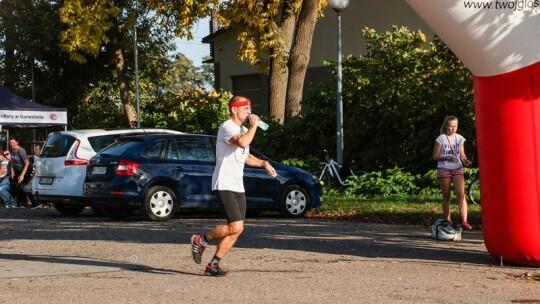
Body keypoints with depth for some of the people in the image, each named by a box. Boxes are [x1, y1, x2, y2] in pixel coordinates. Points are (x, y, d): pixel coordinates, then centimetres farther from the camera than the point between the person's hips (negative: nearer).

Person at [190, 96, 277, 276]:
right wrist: (254, 125, -19)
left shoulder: (243, 130, 19)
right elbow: (242, 143, -32)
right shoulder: (227, 127, -12)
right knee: (236, 226, -17)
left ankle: (213, 264, 11)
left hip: (238, 187, 10)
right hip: (224, 185, -9)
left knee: (237, 230, 4)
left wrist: (263, 163, 19)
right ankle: (201, 241, 4)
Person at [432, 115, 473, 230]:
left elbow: (462, 155, 14)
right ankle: (447, 220, 15)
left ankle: (464, 221, -20)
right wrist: (447, 158, -20)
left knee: (461, 194, -14)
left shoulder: (460, 138, 7)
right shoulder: (441, 139, -3)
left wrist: (465, 160, -9)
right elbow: (435, 156, -3)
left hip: (457, 169, 2)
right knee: (446, 196, 4)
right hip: (443, 169, -2)